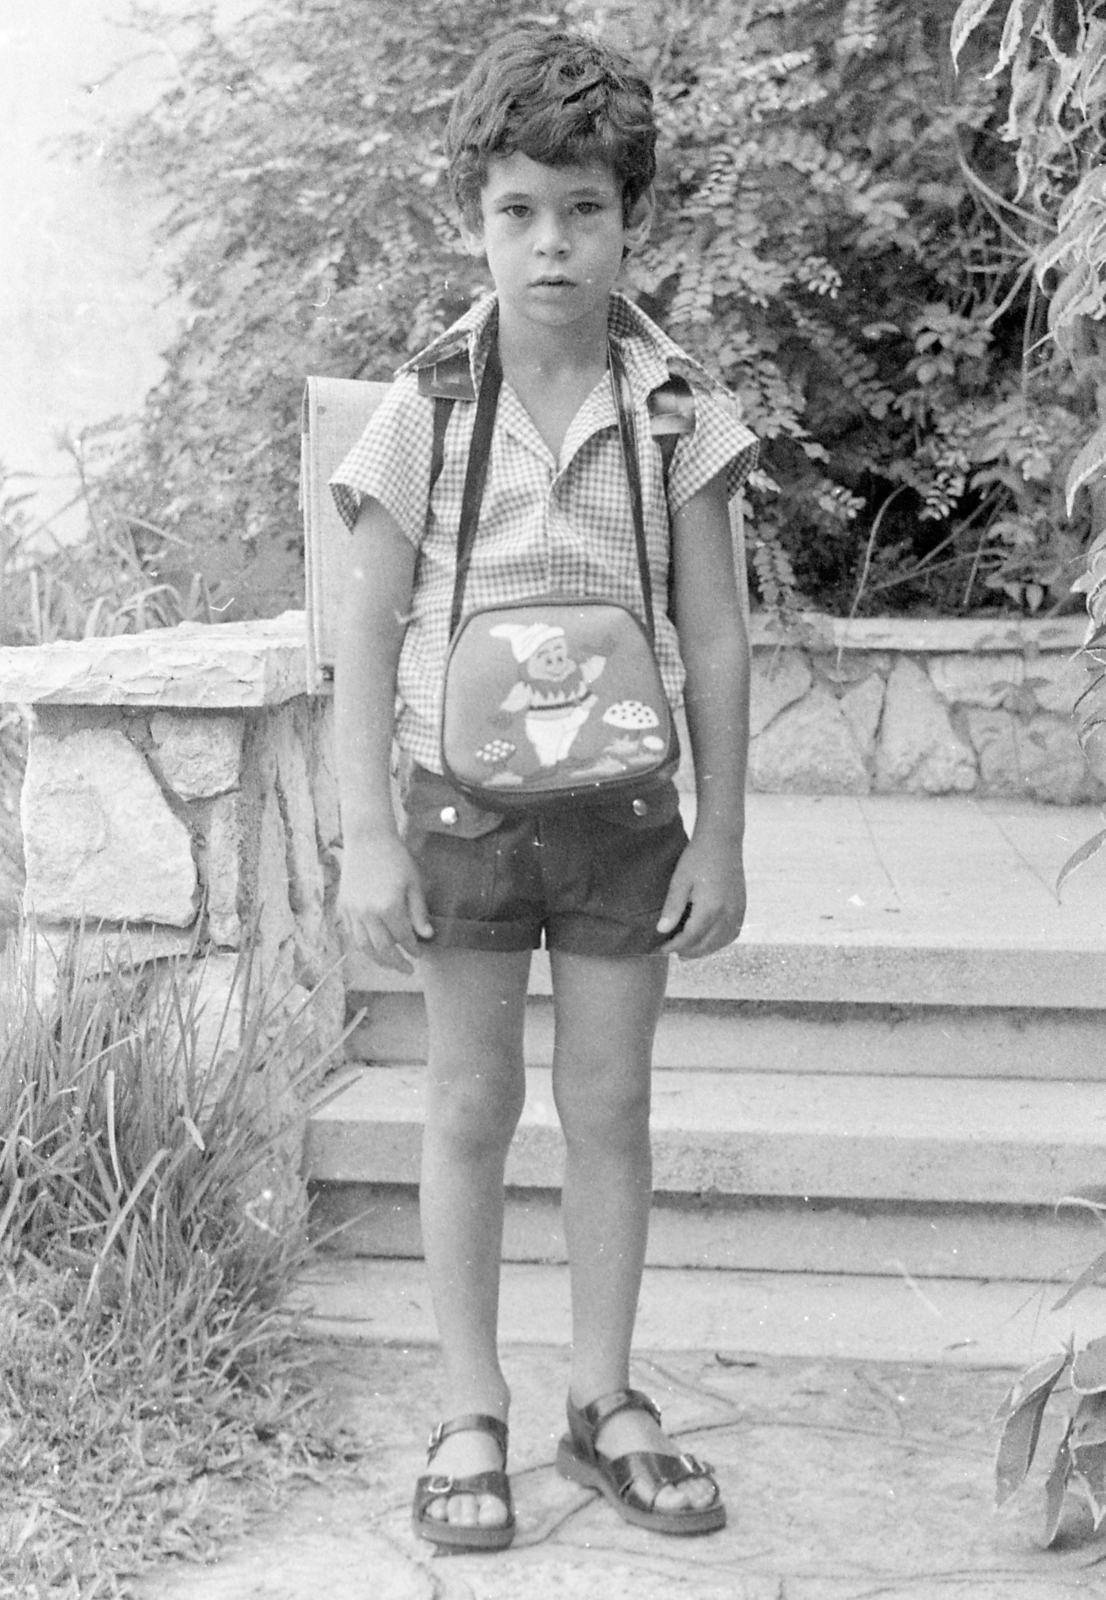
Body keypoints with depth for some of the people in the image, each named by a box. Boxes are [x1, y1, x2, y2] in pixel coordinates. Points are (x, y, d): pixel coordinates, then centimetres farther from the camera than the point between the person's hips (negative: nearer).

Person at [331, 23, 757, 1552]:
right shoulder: (425, 408, -6)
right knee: (471, 1106, 7)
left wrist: (720, 839, -1)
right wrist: (369, 839, -8)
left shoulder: (675, 405, -4)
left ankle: (605, 1399, 23)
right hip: (464, 798, -1)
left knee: (611, 1104, 8)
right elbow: (368, 636, -3)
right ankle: (472, 1413, 19)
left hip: (622, 807, 1)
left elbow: (715, 639, 0)